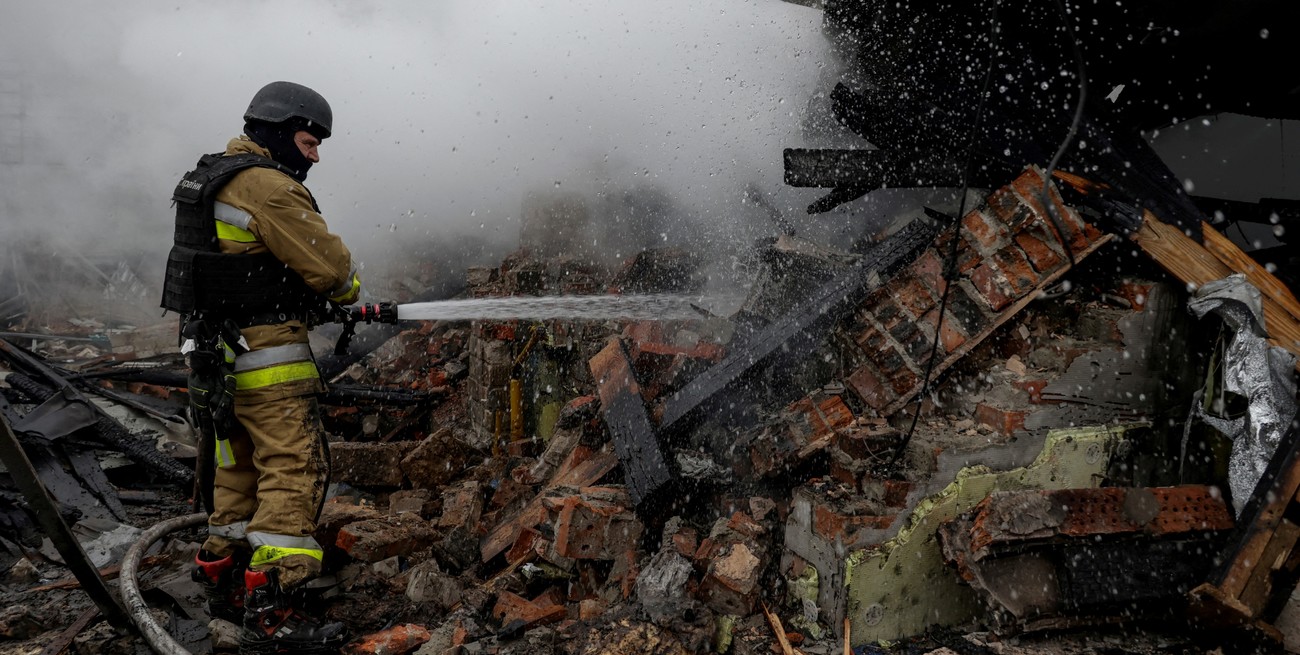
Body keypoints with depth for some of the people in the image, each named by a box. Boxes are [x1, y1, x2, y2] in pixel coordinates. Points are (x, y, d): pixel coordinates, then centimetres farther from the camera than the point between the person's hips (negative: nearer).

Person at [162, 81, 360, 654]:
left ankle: (223, 578, 31)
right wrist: (347, 290, 7)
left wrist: (321, 299, 14)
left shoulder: (216, 179, 17)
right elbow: (328, 262, -16)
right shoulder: (268, 186, -16)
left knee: (241, 465, 19)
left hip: (214, 346, 10)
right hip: (265, 354, -10)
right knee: (294, 467, -11)